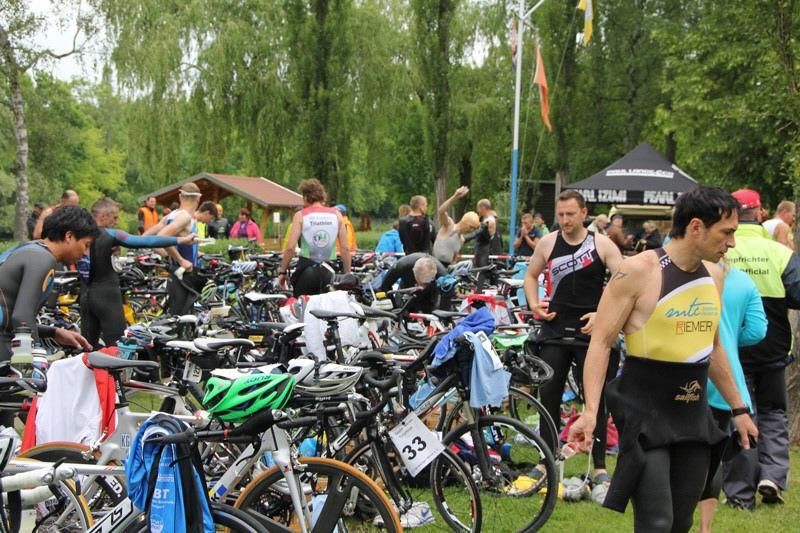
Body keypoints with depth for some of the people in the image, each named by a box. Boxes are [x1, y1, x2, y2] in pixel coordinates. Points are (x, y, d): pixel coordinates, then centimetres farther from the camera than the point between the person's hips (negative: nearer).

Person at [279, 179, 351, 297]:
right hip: (327, 271, 2)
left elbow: (290, 247, -9)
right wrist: (347, 274, 8)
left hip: (306, 268, -2)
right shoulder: (336, 214, 5)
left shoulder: (300, 215, -2)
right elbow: (345, 248, 1)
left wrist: (282, 271, -1)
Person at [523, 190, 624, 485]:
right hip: (555, 331, 3)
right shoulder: (548, 243, 4)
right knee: (549, 395, 4)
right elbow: (531, 275, 18)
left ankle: (600, 466, 6)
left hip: (590, 331, -3)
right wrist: (534, 304, 1)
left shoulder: (602, 244, -4)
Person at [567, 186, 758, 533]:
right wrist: (590, 411, -22)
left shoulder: (714, 275, 8)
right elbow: (601, 342, -13)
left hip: (693, 415, 7)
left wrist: (738, 408, 23)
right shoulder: (640, 270, -12)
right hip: (645, 414, -7)